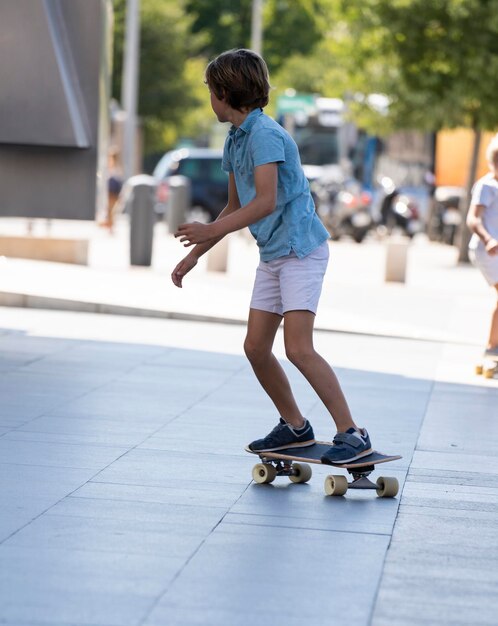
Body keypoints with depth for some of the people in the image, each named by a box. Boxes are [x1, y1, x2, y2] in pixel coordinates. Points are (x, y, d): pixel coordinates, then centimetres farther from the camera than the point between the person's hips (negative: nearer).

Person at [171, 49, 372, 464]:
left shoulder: (265, 134, -16)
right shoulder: (235, 140, 13)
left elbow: (266, 201, -26)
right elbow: (235, 208, 21)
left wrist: (211, 231, -29)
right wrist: (195, 254, 21)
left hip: (301, 249, -10)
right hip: (272, 255, 10)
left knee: (298, 348, -18)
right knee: (256, 347, 8)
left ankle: (352, 434, -13)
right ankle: (295, 427, 21)